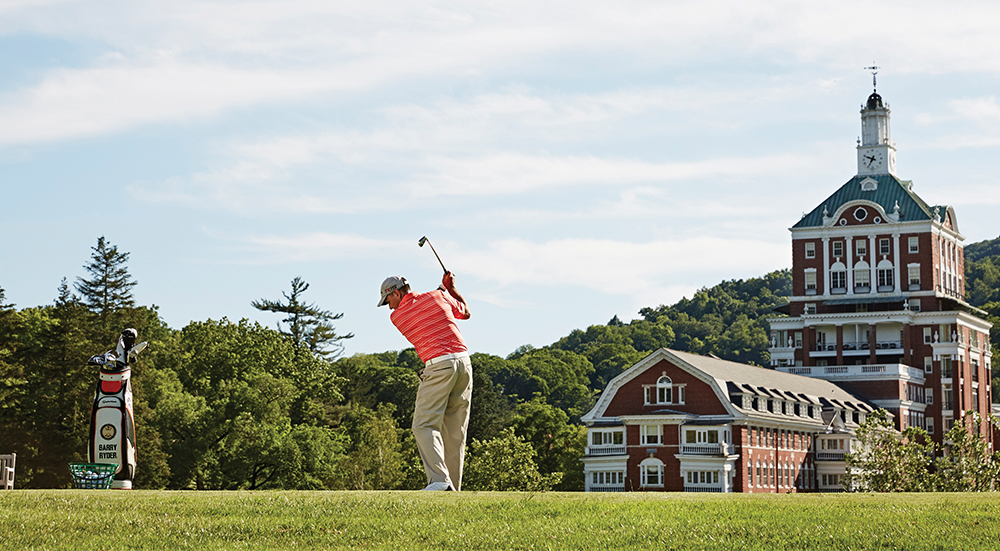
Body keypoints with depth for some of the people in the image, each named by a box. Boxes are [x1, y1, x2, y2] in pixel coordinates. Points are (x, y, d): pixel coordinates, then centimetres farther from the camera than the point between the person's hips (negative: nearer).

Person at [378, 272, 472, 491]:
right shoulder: (438, 296, 13)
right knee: (455, 432, 9)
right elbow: (465, 312, 29)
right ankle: (453, 489, 9)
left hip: (439, 366, -6)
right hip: (464, 361, 6)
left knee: (424, 426, -10)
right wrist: (451, 288, 40)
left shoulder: (396, 316, 4)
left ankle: (439, 480, -29)